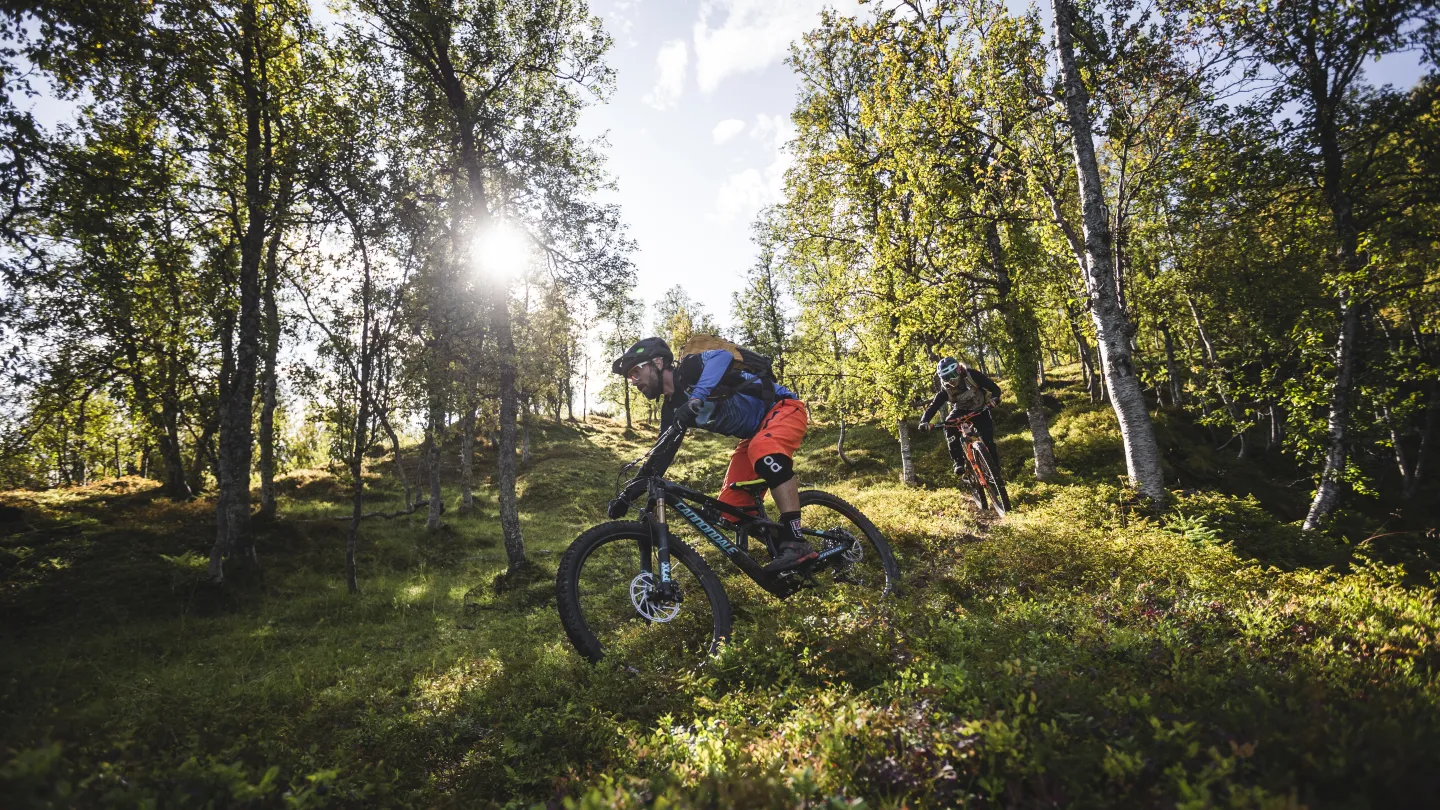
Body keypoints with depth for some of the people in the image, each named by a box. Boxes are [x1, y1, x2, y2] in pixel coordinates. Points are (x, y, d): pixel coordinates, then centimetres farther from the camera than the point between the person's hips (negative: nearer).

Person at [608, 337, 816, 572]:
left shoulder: (690, 369, -18)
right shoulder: (672, 408, 3)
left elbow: (722, 356, -40)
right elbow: (662, 455, 4)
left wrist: (697, 396, -51)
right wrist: (629, 493, -2)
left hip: (783, 407, -8)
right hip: (754, 434, 8)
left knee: (765, 450, -40)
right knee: (732, 508, -4)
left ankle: (797, 543, -37)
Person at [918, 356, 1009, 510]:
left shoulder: (971, 375, -26)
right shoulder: (945, 390, -21)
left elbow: (994, 387, -23)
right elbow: (933, 406, -24)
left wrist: (994, 398, -45)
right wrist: (924, 421, -41)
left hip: (980, 410, -1)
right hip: (961, 411, 1)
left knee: (988, 441, -14)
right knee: (949, 426, -30)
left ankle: (996, 472, 1)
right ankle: (959, 462, -23)